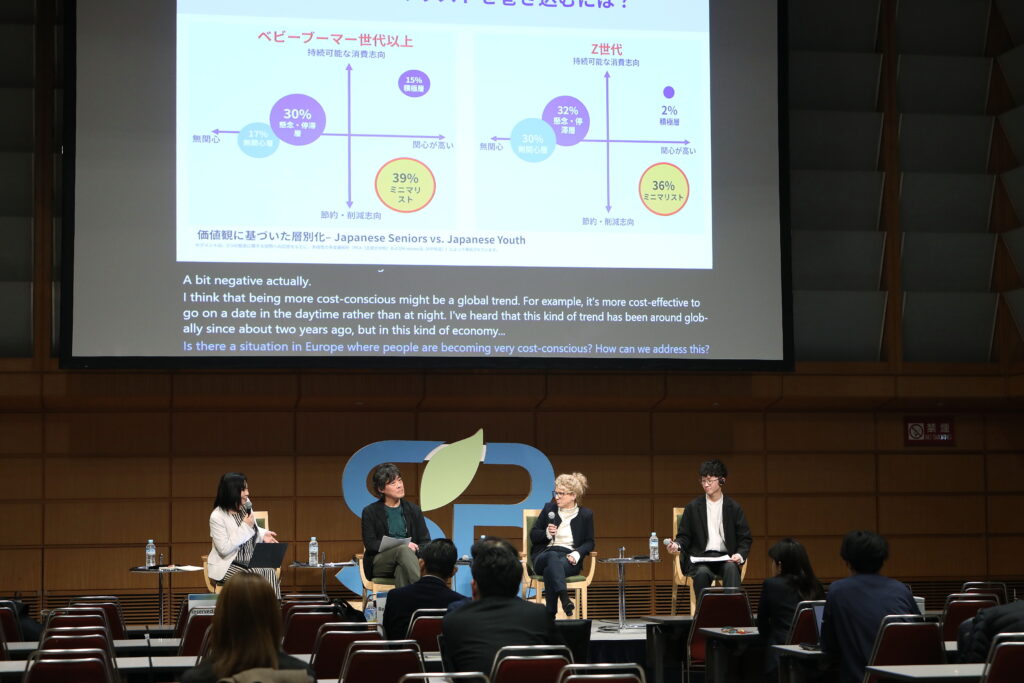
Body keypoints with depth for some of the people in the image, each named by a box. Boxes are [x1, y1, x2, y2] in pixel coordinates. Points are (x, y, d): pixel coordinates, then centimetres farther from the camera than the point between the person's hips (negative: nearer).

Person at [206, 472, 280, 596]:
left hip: (251, 562, 5)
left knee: (270, 573, -24)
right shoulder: (217, 516, -16)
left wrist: (263, 535, 0)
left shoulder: (246, 506, 4)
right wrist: (245, 527, -21)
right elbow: (224, 549, -21)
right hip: (227, 566, -5)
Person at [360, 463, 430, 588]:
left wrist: (416, 549, -13)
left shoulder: (413, 510, 17)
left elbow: (425, 542, 14)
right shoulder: (370, 512, 9)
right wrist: (400, 545, -16)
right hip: (379, 563, -2)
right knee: (403, 549, -35)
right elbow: (370, 544, -2)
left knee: (402, 570, -38)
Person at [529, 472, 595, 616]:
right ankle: (565, 600, -67)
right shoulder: (549, 508, 14)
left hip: (569, 558, -1)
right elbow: (533, 535, 17)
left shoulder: (585, 515, 11)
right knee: (553, 556, -42)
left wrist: (576, 554, -10)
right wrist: (547, 533, -7)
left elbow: (589, 542, 11)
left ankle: (551, 615, -51)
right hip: (545, 554, 1)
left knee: (550, 570, -40)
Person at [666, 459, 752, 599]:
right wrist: (677, 545, -12)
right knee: (702, 572, -34)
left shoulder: (733, 507, 9)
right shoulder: (693, 507, 9)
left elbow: (745, 538, 10)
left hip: (726, 557, 0)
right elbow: (684, 536, 12)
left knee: (731, 569, -34)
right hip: (700, 557, 0)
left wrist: (740, 554, -11)